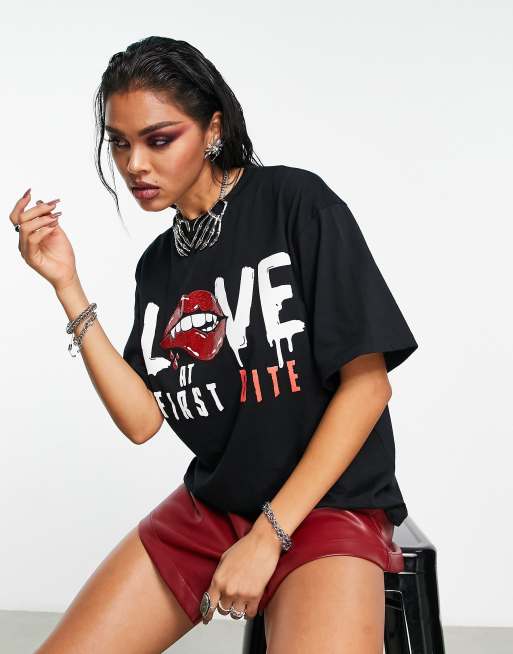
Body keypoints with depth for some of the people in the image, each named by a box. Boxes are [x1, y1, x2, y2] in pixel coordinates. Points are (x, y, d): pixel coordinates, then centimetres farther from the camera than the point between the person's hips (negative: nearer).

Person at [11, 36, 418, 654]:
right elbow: (141, 419, 0)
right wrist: (67, 285, -6)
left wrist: (269, 535, -13)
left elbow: (367, 384, -12)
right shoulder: (157, 263, 8)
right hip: (207, 509, 6)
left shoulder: (297, 203, -10)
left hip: (328, 506, -5)